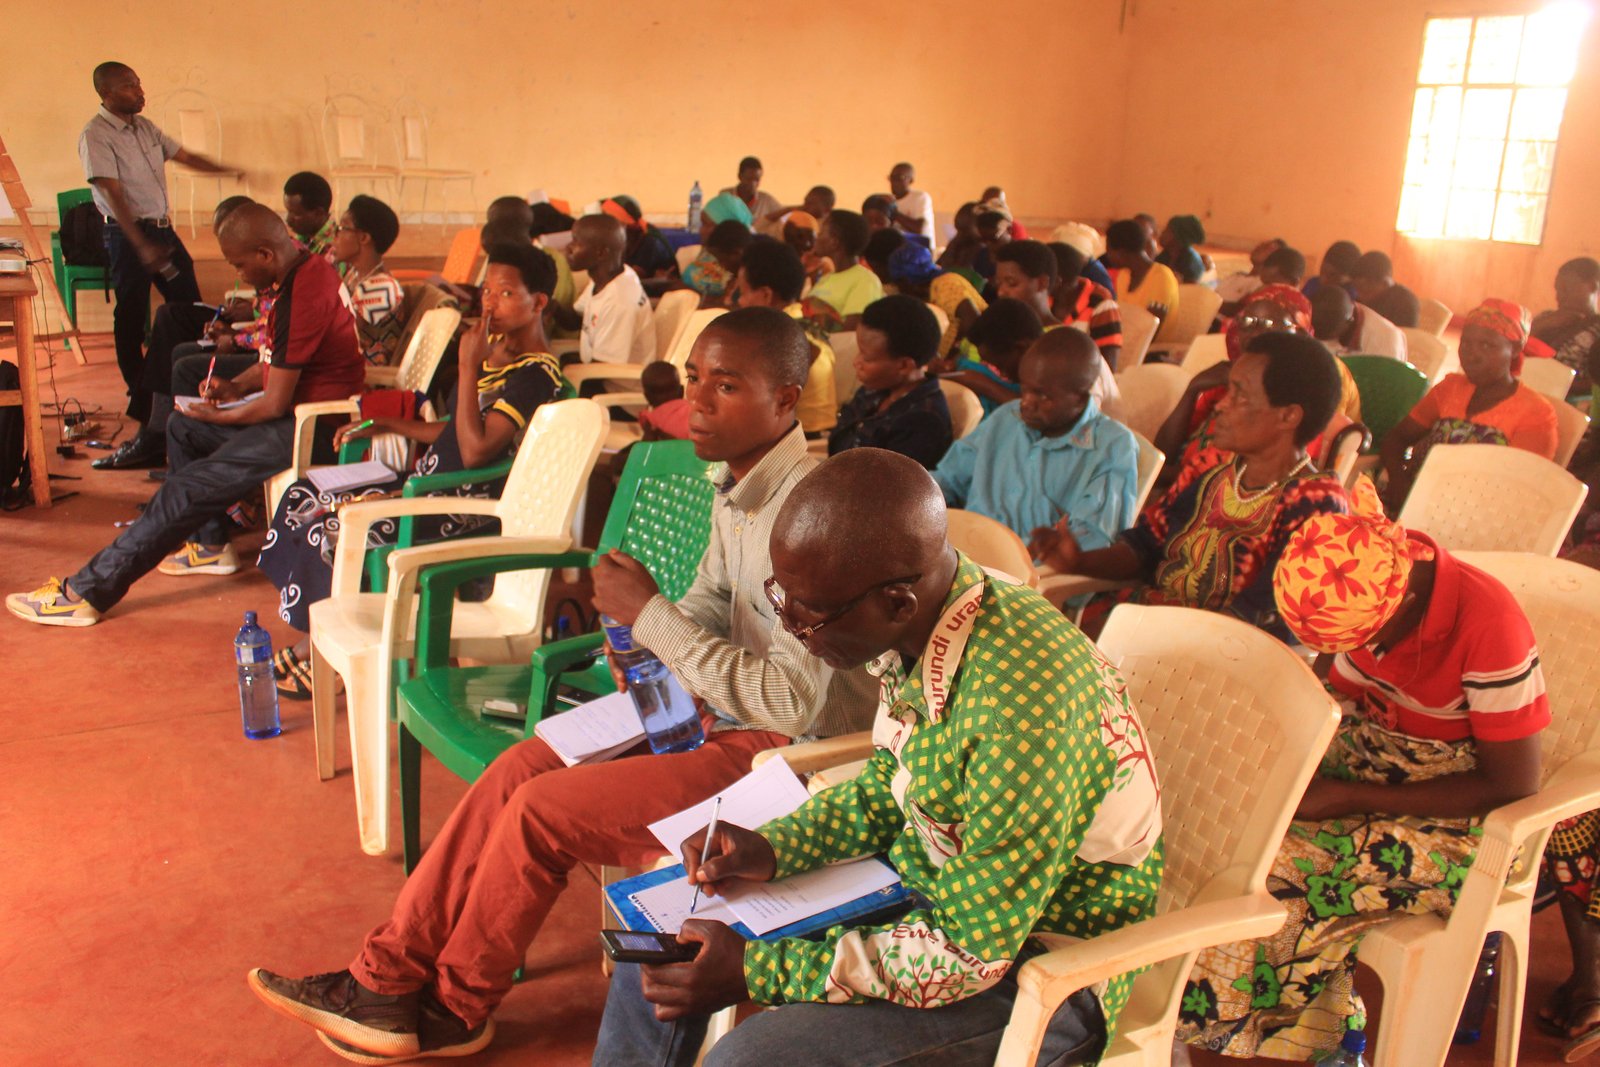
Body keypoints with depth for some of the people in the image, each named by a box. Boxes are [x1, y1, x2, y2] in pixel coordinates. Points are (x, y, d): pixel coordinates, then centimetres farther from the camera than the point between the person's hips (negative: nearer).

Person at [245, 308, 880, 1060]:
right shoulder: (735, 484, 5)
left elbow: (792, 701, -29)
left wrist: (651, 614, -23)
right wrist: (654, 645, -3)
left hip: (789, 750, -9)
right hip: (720, 712, 9)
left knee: (542, 809, -11)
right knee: (519, 767, 2)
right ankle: (388, 976, 12)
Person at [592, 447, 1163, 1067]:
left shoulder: (1023, 702, -35)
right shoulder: (919, 630, -9)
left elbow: (969, 955, -27)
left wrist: (754, 972, -23)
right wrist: (771, 850, -5)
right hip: (930, 888, 8)